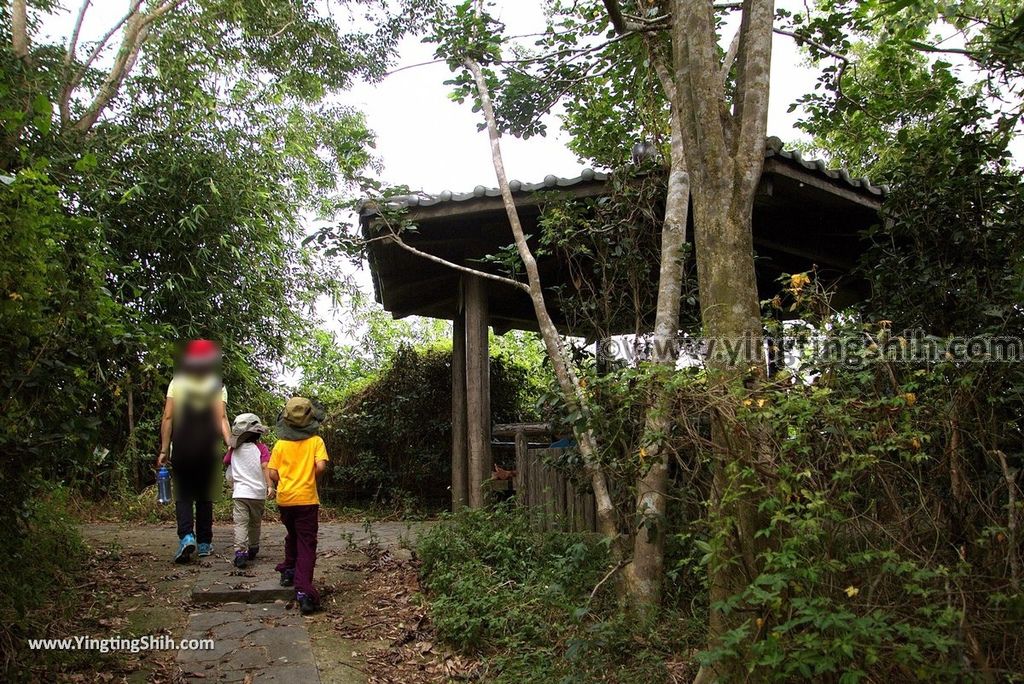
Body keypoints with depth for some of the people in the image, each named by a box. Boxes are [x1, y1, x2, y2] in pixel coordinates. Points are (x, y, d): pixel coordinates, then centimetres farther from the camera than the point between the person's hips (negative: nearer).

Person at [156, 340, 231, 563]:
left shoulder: (176, 383, 2)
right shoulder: (217, 386, 0)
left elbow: (167, 417, -2)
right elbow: (221, 419, -13)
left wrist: (164, 450, 2)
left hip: (180, 448, 0)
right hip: (208, 449, 0)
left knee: (183, 496, 5)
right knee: (205, 497, 11)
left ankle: (186, 536, -15)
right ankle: (204, 543, 15)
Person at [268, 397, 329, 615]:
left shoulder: (280, 444, 2)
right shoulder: (316, 441, -4)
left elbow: (273, 474, 0)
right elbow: (321, 466, -15)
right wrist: (310, 477, 6)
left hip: (284, 499, 3)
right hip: (307, 498, -3)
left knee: (292, 535, 28)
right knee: (306, 544, -3)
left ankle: (288, 571, 39)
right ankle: (304, 591, -14)